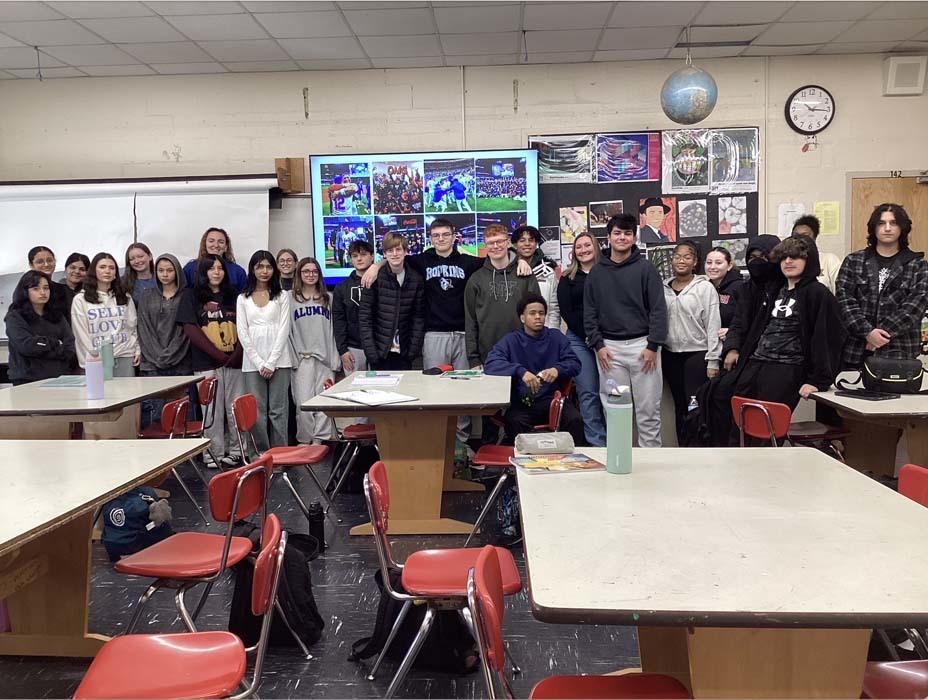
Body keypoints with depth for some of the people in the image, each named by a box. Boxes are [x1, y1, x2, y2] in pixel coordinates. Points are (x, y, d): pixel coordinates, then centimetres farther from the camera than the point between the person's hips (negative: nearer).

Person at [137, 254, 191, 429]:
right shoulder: (146, 297, 13)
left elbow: (186, 330, 1)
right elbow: (144, 330, 7)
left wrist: (170, 356, -7)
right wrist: (158, 356, -4)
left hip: (180, 365, -1)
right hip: (152, 365, 1)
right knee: (154, 416, -6)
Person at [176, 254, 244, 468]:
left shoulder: (233, 296, 14)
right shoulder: (191, 296, 5)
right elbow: (191, 330, -4)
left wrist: (237, 354, -8)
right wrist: (219, 355, -10)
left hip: (235, 363, 3)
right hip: (207, 364, -3)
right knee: (212, 412, 0)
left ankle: (235, 451, 14)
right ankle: (214, 454, 10)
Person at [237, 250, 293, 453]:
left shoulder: (282, 296, 8)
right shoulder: (243, 298, 10)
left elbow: (284, 330, 0)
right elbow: (242, 333, 4)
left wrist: (271, 362, -9)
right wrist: (259, 363, -6)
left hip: (278, 361, -1)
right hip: (252, 362, 1)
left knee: (277, 410, 0)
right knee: (257, 411, 1)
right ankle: (262, 454, 9)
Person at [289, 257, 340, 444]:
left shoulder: (328, 298, 13)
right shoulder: (291, 299, 6)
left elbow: (334, 330, 10)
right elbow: (287, 331, 4)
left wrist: (335, 360, 3)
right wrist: (292, 358, -4)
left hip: (325, 358, 2)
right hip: (302, 359, -2)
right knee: (303, 403, -5)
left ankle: (320, 440, 9)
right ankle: (304, 441, 7)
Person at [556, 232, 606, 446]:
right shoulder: (567, 279, 11)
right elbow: (566, 312, 4)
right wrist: (588, 336, -7)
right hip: (579, 340, 0)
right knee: (588, 393, -2)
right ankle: (597, 443, 3)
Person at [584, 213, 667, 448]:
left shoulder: (645, 268, 1)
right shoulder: (596, 272, 8)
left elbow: (658, 309, -2)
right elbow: (589, 312, 8)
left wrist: (653, 346, -9)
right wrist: (598, 345, -1)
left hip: (642, 344, -2)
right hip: (609, 347, 2)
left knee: (648, 408, 3)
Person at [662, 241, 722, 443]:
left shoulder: (705, 287, -2)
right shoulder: (663, 288, 9)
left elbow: (713, 325, -6)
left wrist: (712, 361, -11)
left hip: (697, 353, -4)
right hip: (670, 355, 4)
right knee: (679, 407, 11)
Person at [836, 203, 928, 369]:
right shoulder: (853, 261, 8)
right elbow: (844, 299, -2)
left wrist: (884, 333, -16)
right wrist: (867, 332, -15)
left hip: (900, 351, 0)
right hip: (855, 349, 1)